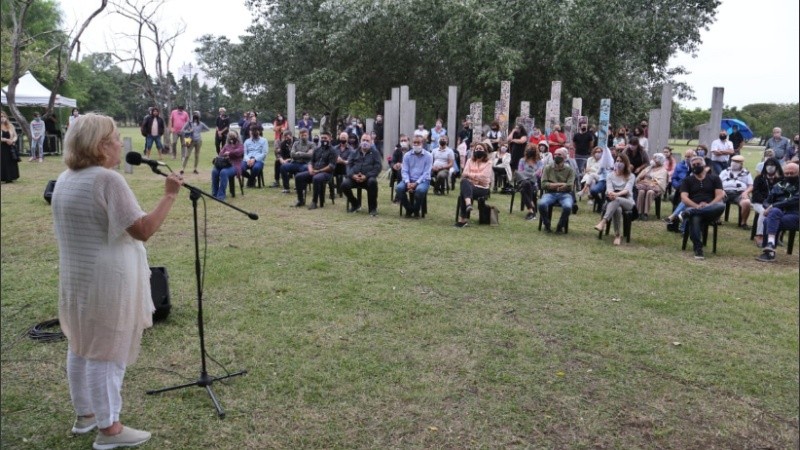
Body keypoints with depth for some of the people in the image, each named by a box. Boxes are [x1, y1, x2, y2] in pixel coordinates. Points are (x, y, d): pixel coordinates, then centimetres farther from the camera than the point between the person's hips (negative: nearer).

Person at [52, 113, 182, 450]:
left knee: (81, 346, 19)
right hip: (108, 280, -9)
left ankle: (84, 414, 34)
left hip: (75, 277, 9)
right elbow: (143, 230, -24)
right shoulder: (107, 179, -21)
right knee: (106, 350, 0)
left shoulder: (64, 179, 7)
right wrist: (170, 195, -20)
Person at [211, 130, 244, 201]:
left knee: (224, 172, -37)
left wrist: (229, 153, -11)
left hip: (234, 166, -5)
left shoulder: (240, 145, 12)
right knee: (214, 171, -29)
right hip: (224, 164, 5)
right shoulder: (227, 145, 26)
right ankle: (214, 194, -23)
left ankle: (221, 195, -35)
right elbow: (221, 154, 15)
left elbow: (240, 151, -11)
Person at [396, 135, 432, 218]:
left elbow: (426, 173, -9)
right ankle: (409, 209, -2)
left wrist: (416, 183, -21)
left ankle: (416, 210, -7)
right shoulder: (407, 155, 6)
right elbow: (404, 171, 0)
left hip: (423, 180, -3)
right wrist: (408, 182, -19)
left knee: (420, 190, -37)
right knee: (399, 188, -27)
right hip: (409, 180, 3)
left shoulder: (428, 156, -2)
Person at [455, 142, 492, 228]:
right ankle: (468, 204, -52)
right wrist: (476, 177, -9)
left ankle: (462, 219, -32)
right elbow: (464, 174, 4)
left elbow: (483, 178, -7)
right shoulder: (470, 161, 16)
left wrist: (470, 175, -3)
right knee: (464, 181, -34)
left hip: (482, 188, -3)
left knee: (464, 192, -32)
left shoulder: (488, 163, 6)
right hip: (469, 186, 3)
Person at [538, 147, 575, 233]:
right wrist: (560, 184, -6)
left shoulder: (569, 170, 7)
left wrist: (553, 186, -5)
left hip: (565, 194, -1)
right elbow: (543, 184, -3)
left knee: (567, 207, -34)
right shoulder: (548, 168, 9)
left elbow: (569, 186, -6)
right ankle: (546, 224, -5)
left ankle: (560, 226, -6)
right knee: (542, 204, -32)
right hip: (550, 193, 1)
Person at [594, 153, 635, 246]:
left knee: (616, 200, -38)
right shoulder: (610, 176, 12)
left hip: (627, 202, -1)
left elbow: (627, 189, -13)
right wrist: (610, 193, -34)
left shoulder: (631, 176, 6)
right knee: (617, 209, -37)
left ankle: (603, 222, -53)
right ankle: (617, 235, -37)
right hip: (614, 201, 1)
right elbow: (609, 188, -7)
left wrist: (617, 194, -35)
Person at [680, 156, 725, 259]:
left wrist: (709, 205, -16)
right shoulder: (687, 180, 19)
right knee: (694, 219, -39)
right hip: (694, 207, -1)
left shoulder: (714, 178, 20)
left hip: (711, 208, 1)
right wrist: (696, 206, -17)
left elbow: (720, 195, 5)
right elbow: (684, 197, 3)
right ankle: (698, 249, -40)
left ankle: (691, 212, -45)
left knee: (721, 206, -37)